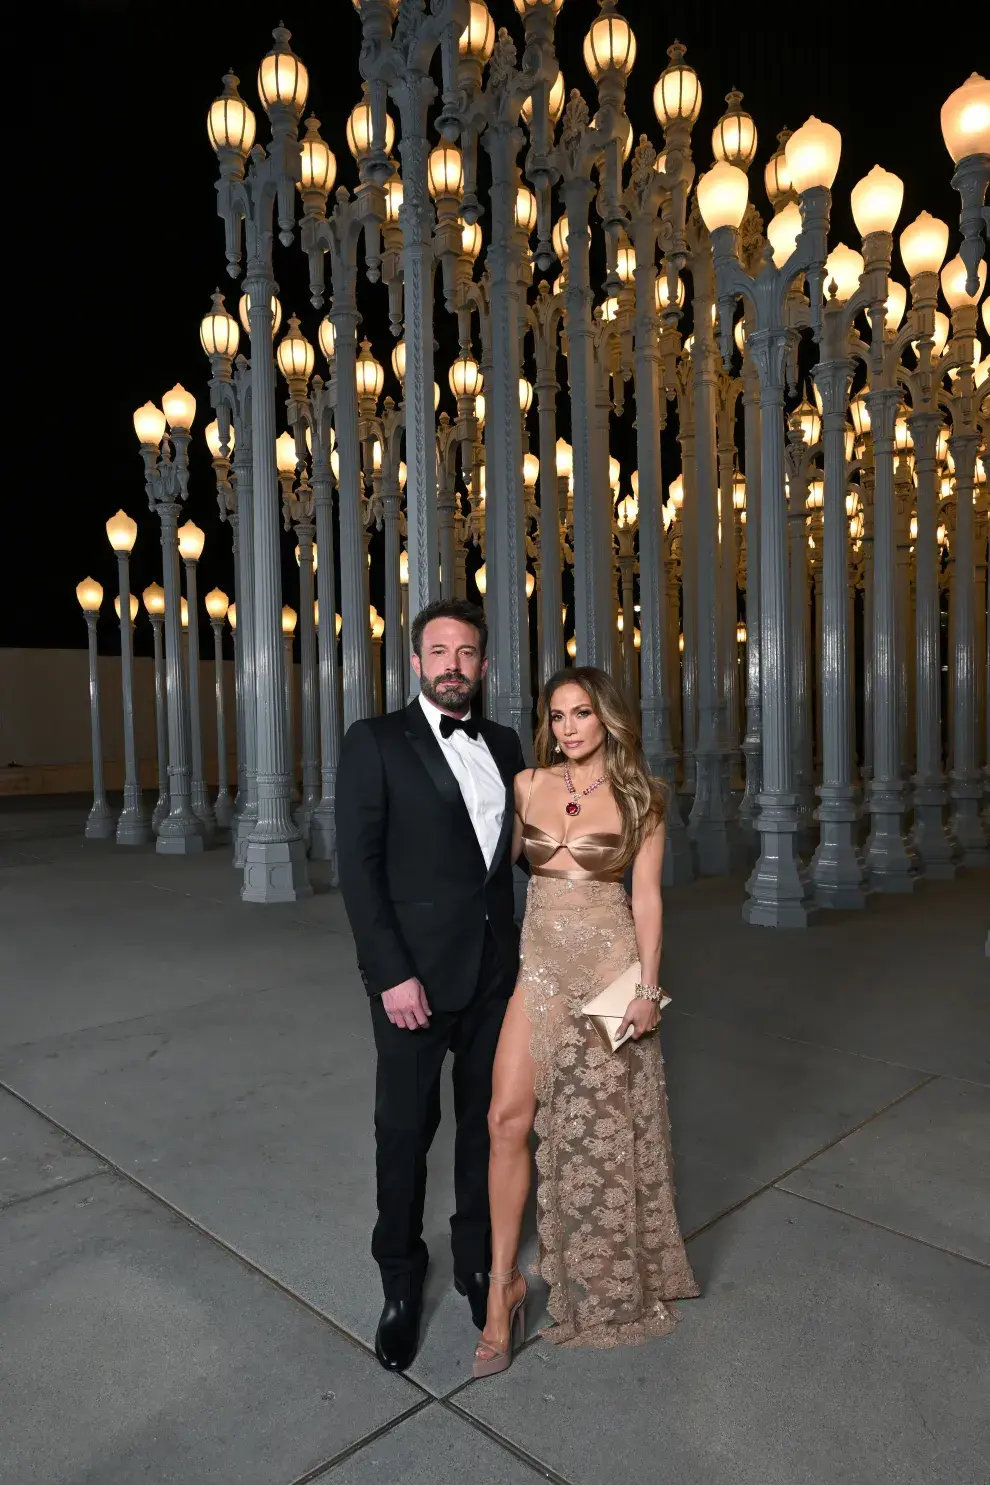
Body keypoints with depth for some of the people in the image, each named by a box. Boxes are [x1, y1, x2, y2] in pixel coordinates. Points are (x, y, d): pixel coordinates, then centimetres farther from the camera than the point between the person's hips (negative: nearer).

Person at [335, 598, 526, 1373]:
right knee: (406, 1129, 9)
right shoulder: (376, 741, -8)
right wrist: (391, 973, -16)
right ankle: (402, 1281, 31)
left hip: (495, 968, 5)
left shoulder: (504, 744, 7)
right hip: (415, 973, -4)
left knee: (488, 1120, 16)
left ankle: (478, 1261, 38)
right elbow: (358, 863, -12)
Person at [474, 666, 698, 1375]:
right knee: (509, 1117, -5)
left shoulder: (640, 798, -3)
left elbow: (647, 897, -3)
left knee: (600, 1123, 11)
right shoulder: (529, 784, 3)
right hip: (541, 961, 2)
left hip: (610, 962, -2)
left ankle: (607, 1276, 37)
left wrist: (648, 985, -8)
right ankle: (503, 1284, 12)